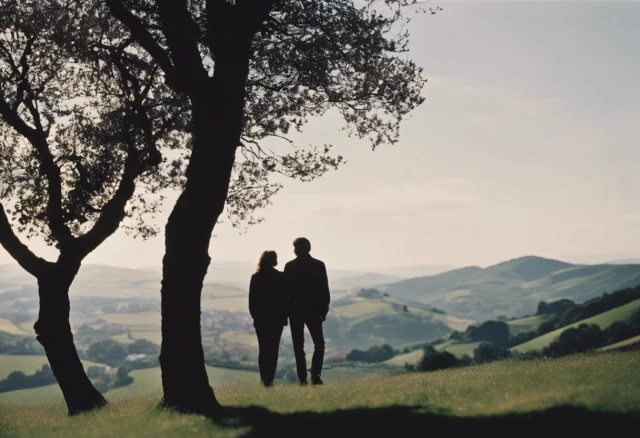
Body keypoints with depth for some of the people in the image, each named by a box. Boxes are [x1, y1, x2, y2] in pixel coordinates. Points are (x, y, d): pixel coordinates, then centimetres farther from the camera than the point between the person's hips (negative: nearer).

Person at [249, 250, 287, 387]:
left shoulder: (255, 277, 0)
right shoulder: (279, 277, -7)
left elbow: (252, 299, 1)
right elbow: (284, 297, -6)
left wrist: (254, 314, 10)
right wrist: (284, 315, 3)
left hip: (260, 318, 2)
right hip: (276, 318, -2)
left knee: (263, 349, 8)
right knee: (273, 349, 1)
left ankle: (265, 379, 4)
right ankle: (269, 378, -7)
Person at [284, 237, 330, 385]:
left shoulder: (289, 266, -2)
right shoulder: (319, 265, -3)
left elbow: (286, 290, -1)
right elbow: (325, 289, -4)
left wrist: (286, 309, 7)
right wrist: (324, 309, 3)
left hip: (295, 310, 1)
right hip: (313, 310, -1)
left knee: (298, 346, 6)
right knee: (319, 344, 8)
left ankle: (302, 378, 1)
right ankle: (315, 375, -9)